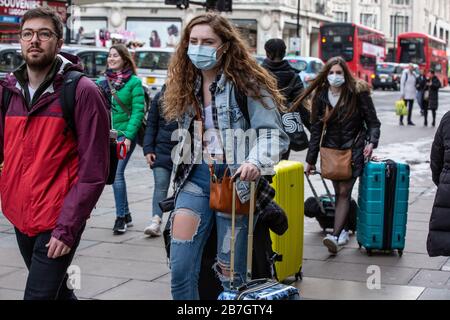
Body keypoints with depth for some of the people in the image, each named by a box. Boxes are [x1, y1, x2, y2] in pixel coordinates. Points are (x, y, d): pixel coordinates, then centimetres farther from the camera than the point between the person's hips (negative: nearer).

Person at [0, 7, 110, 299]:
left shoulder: (82, 92, -11)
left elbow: (93, 171, -14)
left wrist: (67, 228, -17)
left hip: (59, 222, -6)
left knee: (38, 294, -7)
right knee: (56, 290, 20)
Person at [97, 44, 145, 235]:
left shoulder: (134, 82, -3)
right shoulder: (102, 81, 10)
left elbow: (138, 111, -8)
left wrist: (128, 136, -16)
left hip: (124, 135, -5)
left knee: (117, 173, -13)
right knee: (115, 174, 9)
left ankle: (121, 217, -5)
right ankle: (126, 215, 21)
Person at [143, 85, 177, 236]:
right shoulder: (159, 97, 6)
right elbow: (151, 125, 7)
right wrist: (148, 149, -1)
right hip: (162, 150, 1)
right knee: (160, 185, -6)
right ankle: (156, 221, -10)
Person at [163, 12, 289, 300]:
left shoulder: (246, 81, -7)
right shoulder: (186, 85, 12)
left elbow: (273, 132, -13)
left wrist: (256, 161, -31)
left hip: (234, 180, -5)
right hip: (195, 179, 5)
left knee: (230, 273, 2)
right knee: (181, 269, -2)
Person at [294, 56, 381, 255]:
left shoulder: (358, 93, -7)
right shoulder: (321, 96, 2)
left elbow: (372, 121, -1)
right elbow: (316, 129, 7)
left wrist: (372, 142, -19)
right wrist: (311, 160, 8)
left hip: (353, 149, -3)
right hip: (332, 149, 4)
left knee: (344, 192, -11)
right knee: (338, 193, 8)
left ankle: (335, 236, -19)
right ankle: (343, 231, 21)